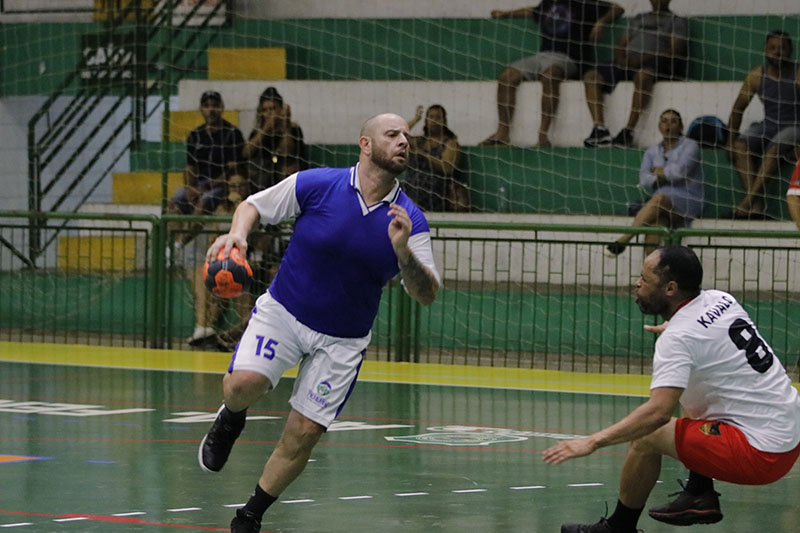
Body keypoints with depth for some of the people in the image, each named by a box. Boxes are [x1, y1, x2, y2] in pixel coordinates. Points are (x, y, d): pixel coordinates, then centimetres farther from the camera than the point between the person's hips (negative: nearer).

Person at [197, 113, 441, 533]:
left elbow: (426, 296, -11)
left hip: (343, 340, 2)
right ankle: (230, 421, 12)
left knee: (304, 433, -4)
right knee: (244, 384, -26)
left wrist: (402, 251, -29)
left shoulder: (410, 221, -7)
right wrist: (237, 233, -20)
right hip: (283, 311, -1)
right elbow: (253, 204, 2)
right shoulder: (317, 185, -12)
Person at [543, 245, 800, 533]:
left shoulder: (678, 338, -18)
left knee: (646, 436, -13)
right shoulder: (720, 300, 6)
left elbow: (659, 411, -30)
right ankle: (700, 497, 27)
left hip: (760, 455, -10)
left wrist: (592, 442, -31)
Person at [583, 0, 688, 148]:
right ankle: (599, 130, -28)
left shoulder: (677, 22, 13)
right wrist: (620, 58, -1)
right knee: (591, 77, -17)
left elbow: (674, 51, -3)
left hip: (658, 66, -6)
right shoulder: (639, 19, 31)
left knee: (642, 75, -42)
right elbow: (621, 45, 24)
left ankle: (629, 130, -42)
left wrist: (644, 58, -15)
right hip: (627, 64, 6)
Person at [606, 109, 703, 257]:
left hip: (687, 202, -3)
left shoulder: (690, 146, 5)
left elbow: (680, 171, -12)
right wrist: (666, 176, -13)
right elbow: (644, 181, 4)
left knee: (659, 198, -36)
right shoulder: (652, 151, 19)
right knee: (654, 220, -32)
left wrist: (657, 171, 3)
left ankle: (625, 238, -44)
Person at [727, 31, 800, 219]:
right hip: (768, 125, 4)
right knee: (741, 145, -23)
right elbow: (738, 109, 8)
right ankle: (757, 203, -32)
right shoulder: (757, 76, 0)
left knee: (775, 147, -35)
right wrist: (731, 140, -1)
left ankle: (749, 199, -38)